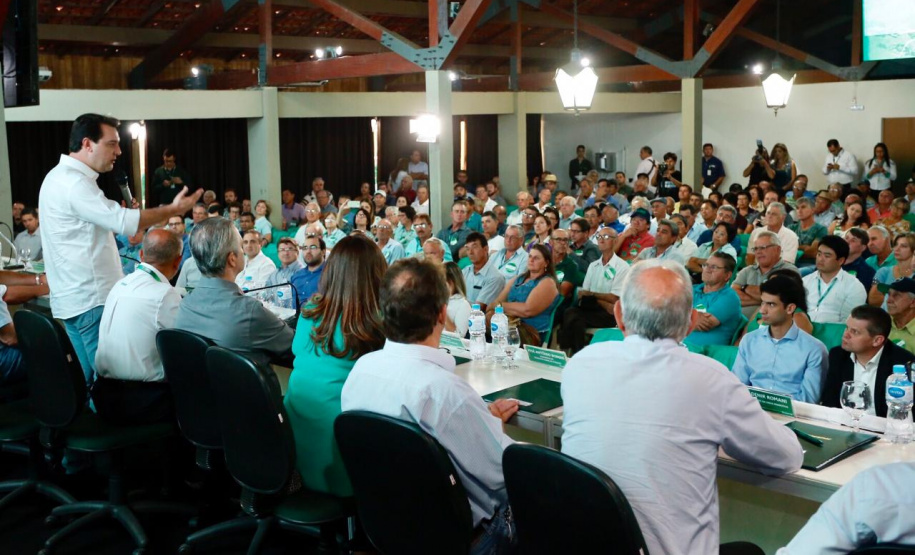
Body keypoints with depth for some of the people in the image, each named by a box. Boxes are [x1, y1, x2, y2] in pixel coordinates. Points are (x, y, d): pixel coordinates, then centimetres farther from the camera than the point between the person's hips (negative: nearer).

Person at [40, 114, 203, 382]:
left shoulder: (64, 178, 16)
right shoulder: (73, 182, -18)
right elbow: (124, 222, -24)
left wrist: (119, 216, 11)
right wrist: (172, 209, -12)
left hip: (78, 297, 10)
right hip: (91, 299, -10)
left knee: (90, 379, 14)